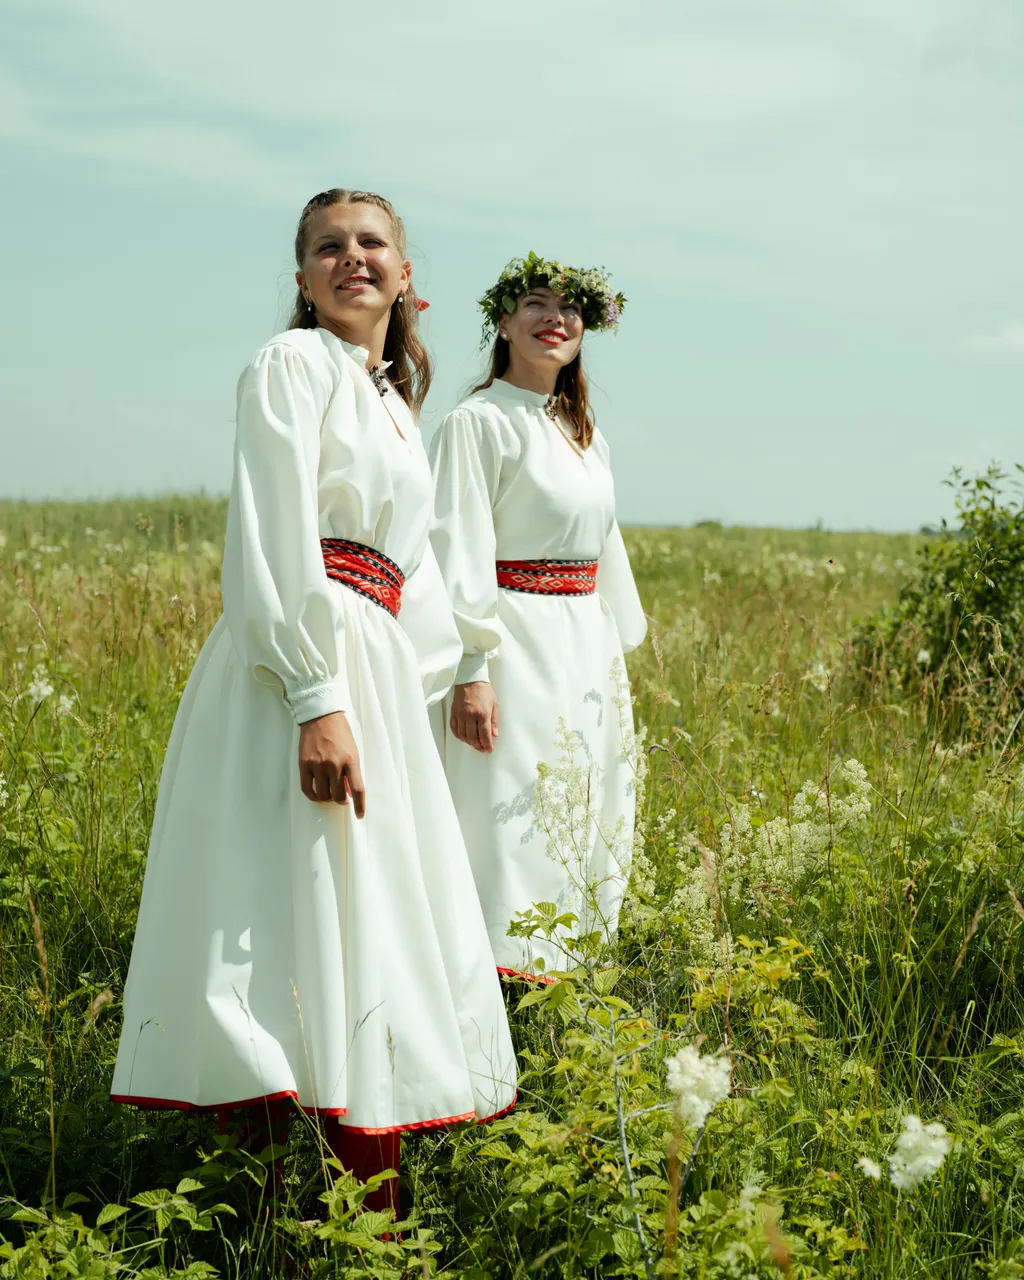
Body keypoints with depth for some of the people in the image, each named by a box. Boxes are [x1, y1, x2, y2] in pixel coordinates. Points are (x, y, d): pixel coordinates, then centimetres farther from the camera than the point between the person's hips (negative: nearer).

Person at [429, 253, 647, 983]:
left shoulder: (587, 439, 16)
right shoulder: (479, 424, -8)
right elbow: (459, 557, -15)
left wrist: (617, 658, 18)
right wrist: (471, 671, -22)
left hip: (587, 654, 8)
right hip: (515, 654, -8)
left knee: (583, 834, 10)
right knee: (512, 833, -10)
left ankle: (569, 969, 18)